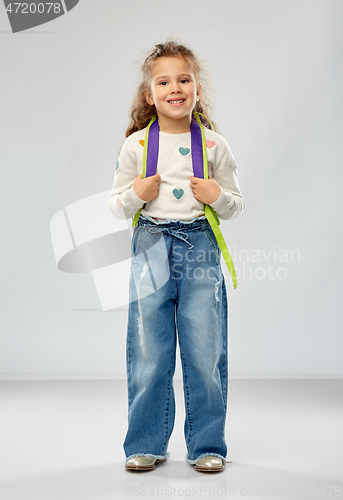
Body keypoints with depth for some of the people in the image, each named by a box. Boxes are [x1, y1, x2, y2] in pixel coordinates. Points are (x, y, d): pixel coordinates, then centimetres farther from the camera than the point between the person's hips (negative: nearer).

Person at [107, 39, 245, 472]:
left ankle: (206, 445, 16)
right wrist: (136, 195, -12)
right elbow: (115, 204, 8)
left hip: (201, 249, 0)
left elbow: (236, 205, 10)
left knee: (205, 355, 2)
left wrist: (219, 197, -11)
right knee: (148, 356, 4)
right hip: (152, 247, 0)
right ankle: (146, 444, 18)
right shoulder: (136, 144, 3)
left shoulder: (214, 145, 4)